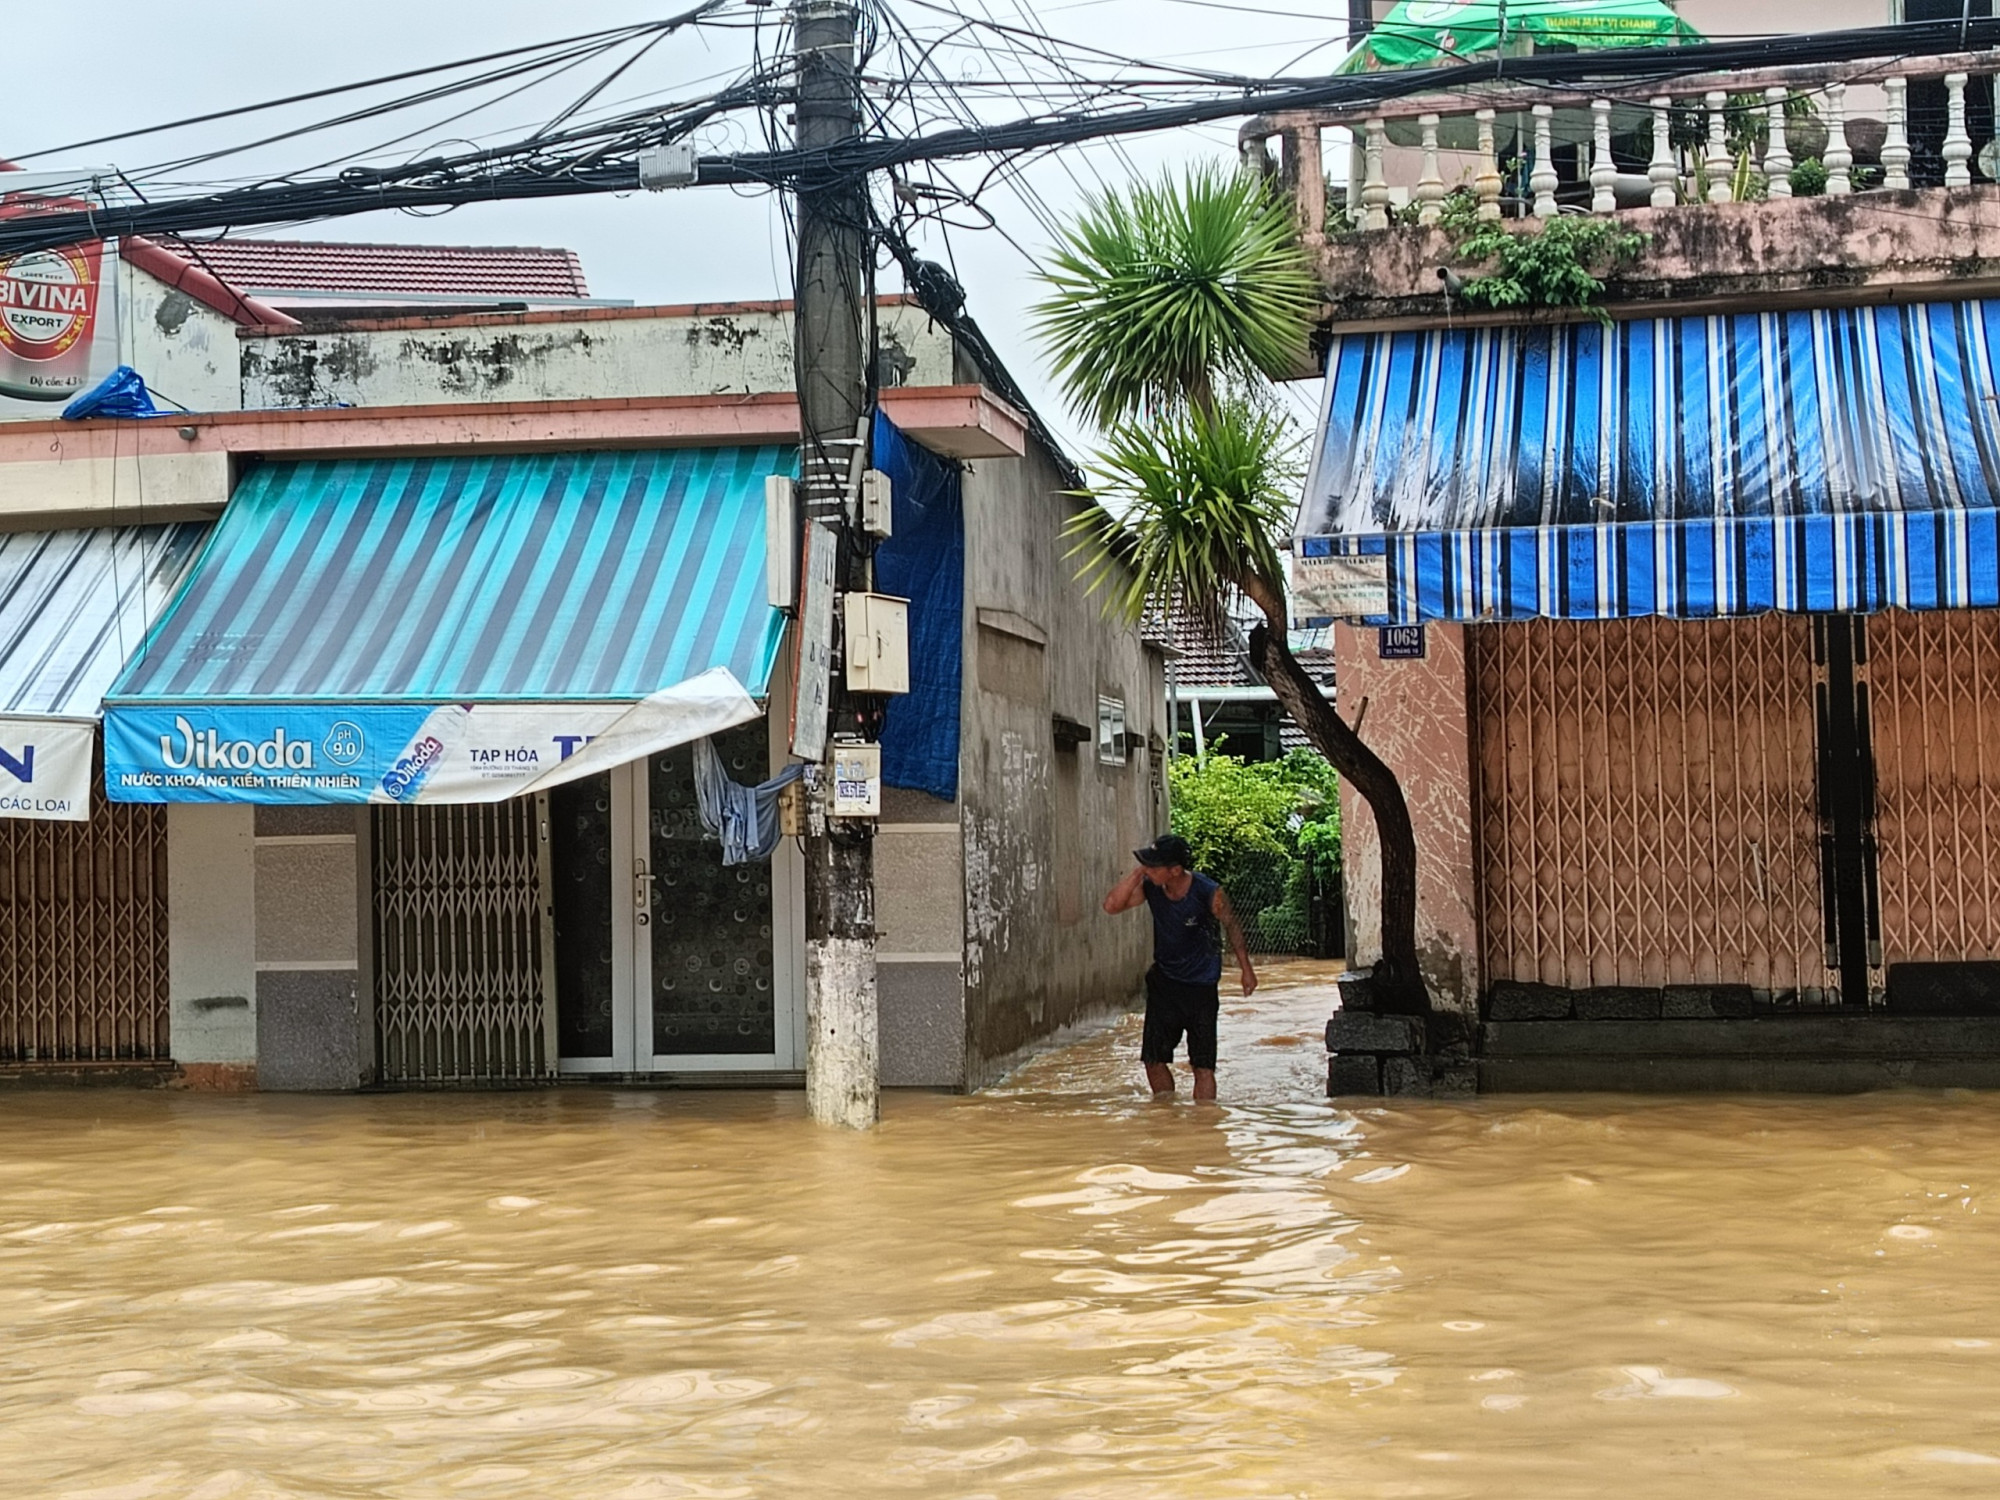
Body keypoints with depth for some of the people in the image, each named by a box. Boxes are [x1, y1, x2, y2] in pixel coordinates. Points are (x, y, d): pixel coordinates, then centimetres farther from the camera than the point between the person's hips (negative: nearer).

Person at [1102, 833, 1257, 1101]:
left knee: (1203, 1065, -1)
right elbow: (1112, 905, -17)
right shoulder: (1149, 888, -9)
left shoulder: (1208, 893, -19)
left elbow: (1231, 926, -4)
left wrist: (1246, 968, 4)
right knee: (1153, 1059, 7)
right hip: (1163, 983, 4)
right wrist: (1137, 873, -23)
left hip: (1201, 986, -4)